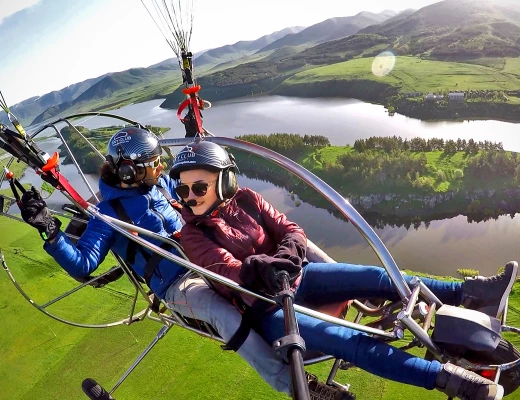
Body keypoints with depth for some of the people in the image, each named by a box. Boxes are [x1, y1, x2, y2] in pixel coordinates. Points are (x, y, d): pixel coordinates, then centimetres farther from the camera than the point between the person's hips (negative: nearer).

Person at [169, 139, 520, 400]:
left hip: (291, 278, 5)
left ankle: (468, 293, -3)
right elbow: (231, 271, -19)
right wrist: (262, 266, -35)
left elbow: (292, 231, -3)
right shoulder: (192, 235, -9)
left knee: (376, 279, -11)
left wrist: (286, 255, -23)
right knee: (347, 340, -25)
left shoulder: (245, 199, 0)